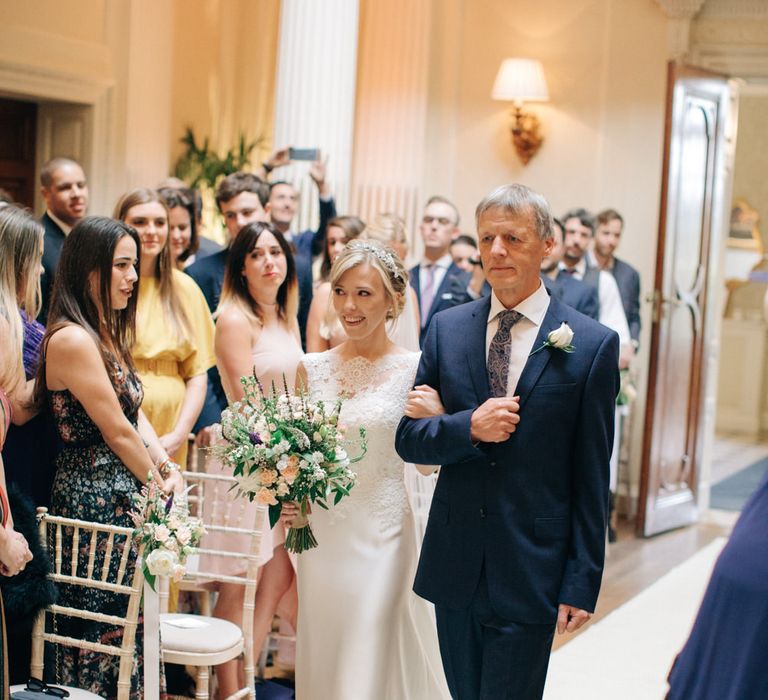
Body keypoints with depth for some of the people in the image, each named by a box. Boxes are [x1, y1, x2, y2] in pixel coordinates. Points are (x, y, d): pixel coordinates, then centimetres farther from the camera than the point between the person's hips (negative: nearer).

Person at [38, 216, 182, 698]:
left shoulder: (108, 334, 14)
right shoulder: (72, 339, -17)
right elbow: (117, 431, -14)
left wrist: (167, 466, -2)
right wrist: (158, 483, -2)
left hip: (121, 499, 9)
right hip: (95, 500, -9)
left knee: (128, 620, 12)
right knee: (106, 631, -1)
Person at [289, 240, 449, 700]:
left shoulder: (413, 369, -7)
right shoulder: (313, 368, 3)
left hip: (382, 535, -3)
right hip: (321, 535, 4)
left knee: (374, 658, 0)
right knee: (324, 654, 13)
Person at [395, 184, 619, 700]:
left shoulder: (593, 345, -6)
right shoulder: (447, 329, 4)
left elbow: (591, 478, -5)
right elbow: (409, 439, 4)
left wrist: (582, 582, -5)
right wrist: (468, 427, -16)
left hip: (531, 571, -4)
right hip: (454, 562, 4)